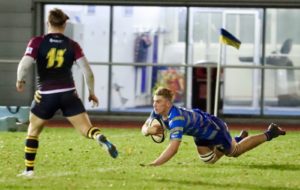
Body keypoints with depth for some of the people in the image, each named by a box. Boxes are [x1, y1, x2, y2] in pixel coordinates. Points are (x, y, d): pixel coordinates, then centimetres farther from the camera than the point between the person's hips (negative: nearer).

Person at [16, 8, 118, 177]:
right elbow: (88, 71, 0)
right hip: (68, 94, 1)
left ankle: (29, 170, 19)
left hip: (46, 95, -1)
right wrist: (92, 92, 14)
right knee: (86, 128, -3)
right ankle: (101, 138, -36)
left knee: (33, 131, 19)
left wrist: (20, 80, 6)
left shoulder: (37, 42, -4)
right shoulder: (72, 45, 1)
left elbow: (24, 65, -15)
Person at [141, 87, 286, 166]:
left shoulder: (176, 118, -45)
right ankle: (239, 138, 48)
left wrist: (153, 165, -59)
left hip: (213, 129, -7)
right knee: (209, 160, 26)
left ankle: (269, 134, 36)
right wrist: (149, 130, -35)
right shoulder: (158, 112, -21)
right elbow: (144, 128, -9)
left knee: (235, 151, 18)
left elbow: (173, 148, -54)